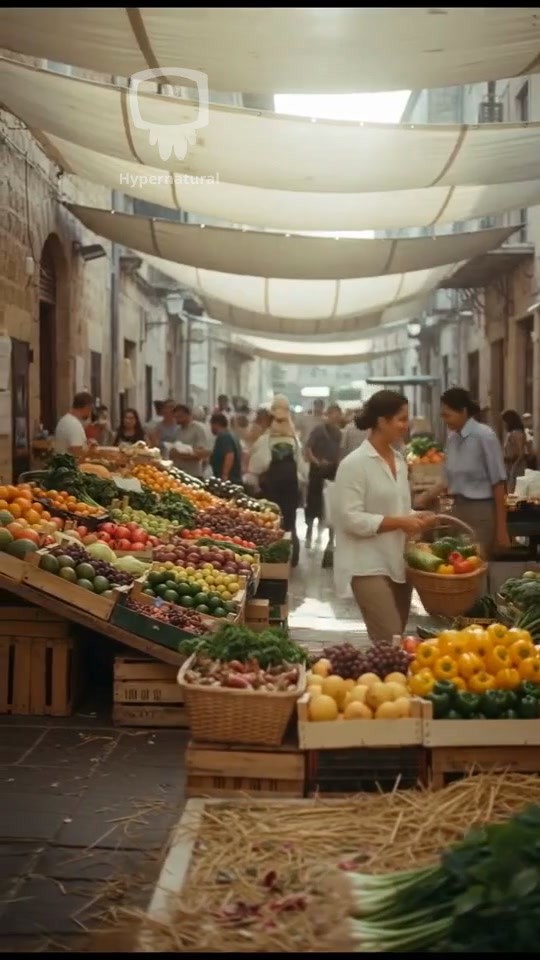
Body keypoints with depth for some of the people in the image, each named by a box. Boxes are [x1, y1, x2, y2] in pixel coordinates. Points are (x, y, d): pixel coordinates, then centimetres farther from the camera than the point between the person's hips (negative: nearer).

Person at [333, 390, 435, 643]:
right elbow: (350, 519, -19)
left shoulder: (399, 461, 11)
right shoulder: (354, 464, -13)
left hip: (397, 563, 8)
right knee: (390, 644, -12)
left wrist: (415, 520, 1)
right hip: (369, 567, -8)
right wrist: (399, 523, -20)